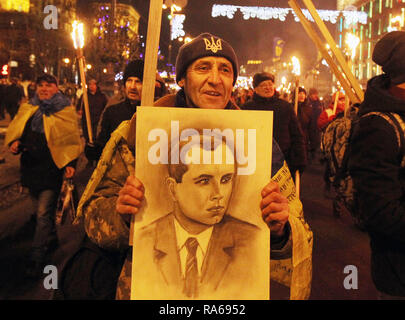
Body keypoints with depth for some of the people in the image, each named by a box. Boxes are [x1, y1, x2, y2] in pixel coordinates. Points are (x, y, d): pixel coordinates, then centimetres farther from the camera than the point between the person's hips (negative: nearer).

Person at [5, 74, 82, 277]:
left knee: (44, 213, -7)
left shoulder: (65, 112, -2)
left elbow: (71, 140, -4)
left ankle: (37, 258, 0)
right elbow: (15, 131, 17)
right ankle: (51, 239, 40)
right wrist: (14, 143, -4)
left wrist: (70, 164, -14)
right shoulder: (28, 110, 11)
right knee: (42, 210, 18)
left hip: (51, 168, -5)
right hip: (31, 166, 5)